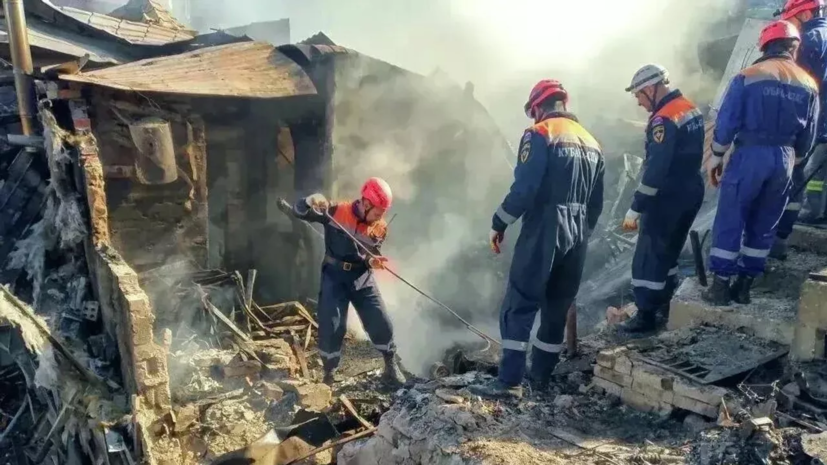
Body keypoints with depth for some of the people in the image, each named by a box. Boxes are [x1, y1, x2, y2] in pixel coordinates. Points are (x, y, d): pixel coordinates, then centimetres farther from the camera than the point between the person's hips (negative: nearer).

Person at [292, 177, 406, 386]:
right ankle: (329, 374, 14)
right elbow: (299, 210, -11)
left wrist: (372, 262, -21)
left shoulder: (380, 228, -2)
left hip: (362, 277, 3)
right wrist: (311, 202, -34)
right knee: (331, 326, -6)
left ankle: (391, 367, 22)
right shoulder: (336, 211, -12)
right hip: (334, 276, -3)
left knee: (380, 323, 1)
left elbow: (371, 256, 4)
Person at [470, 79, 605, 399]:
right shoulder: (591, 142, 17)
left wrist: (499, 225, -8)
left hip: (542, 231, -7)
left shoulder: (540, 134, -6)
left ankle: (510, 381, -9)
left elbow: (524, 187, -16)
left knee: (519, 305, -5)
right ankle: (541, 376, 22)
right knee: (557, 308, 14)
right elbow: (596, 202, 18)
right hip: (576, 237, 7)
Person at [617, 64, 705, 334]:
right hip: (692, 191, 9)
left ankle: (646, 316, 6)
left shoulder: (664, 119, -21)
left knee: (648, 257, 0)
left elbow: (655, 169, -26)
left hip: (668, 197, -9)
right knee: (668, 252, 19)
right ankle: (661, 309, 28)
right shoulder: (691, 109, 8)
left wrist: (635, 209, -24)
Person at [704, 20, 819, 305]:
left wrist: (716, 156, 1)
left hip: (749, 155, -4)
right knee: (763, 226, 13)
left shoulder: (748, 76, -5)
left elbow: (727, 121, -8)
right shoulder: (809, 85, 8)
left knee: (730, 221, 3)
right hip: (783, 160, 4)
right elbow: (807, 137, 12)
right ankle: (744, 285, 18)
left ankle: (720, 286, 3)